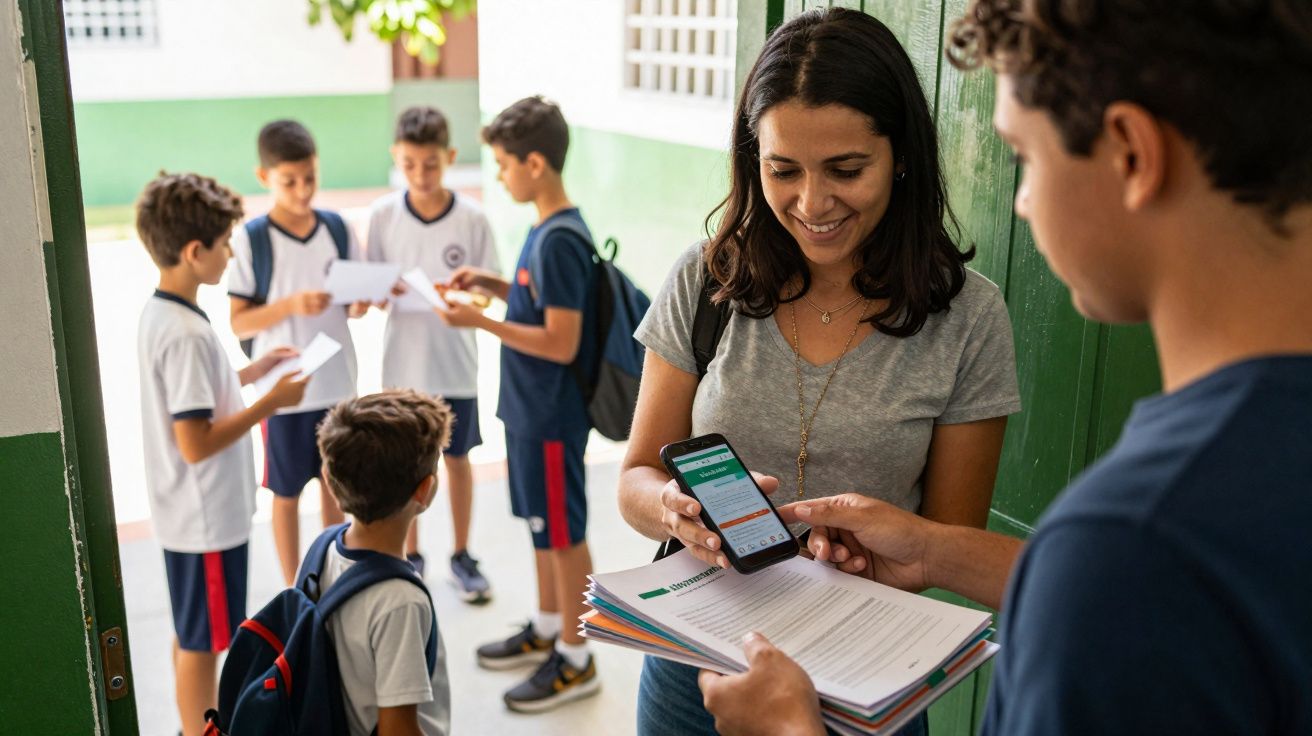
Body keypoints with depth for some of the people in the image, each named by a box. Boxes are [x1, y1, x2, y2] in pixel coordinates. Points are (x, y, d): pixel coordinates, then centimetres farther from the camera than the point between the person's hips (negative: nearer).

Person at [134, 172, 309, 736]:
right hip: (207, 518, -10)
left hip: (191, 513, 10)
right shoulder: (184, 333, -26)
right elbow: (196, 443, -27)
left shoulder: (160, 314, 4)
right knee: (201, 642, 6)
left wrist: (252, 371, 9)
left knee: (191, 635, 23)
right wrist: (270, 402, -20)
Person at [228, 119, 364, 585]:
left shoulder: (338, 229, 0)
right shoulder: (249, 240, -10)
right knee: (287, 492, 10)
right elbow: (239, 322, -10)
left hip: (338, 382, 4)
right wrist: (291, 305, -25)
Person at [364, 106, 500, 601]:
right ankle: (411, 557, 31)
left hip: (455, 364, -1)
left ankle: (461, 556, 30)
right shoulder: (383, 214, -5)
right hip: (403, 364, 1)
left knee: (457, 459, 13)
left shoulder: (471, 217, -8)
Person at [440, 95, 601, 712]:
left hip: (551, 416, -9)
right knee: (542, 524, 21)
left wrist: (481, 322, -22)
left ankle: (575, 660, 19)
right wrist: (490, 283, 5)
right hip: (529, 409, 9)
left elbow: (561, 342, -25)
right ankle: (547, 629, 38)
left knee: (563, 533, 4)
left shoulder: (560, 240, -23)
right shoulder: (547, 229, 6)